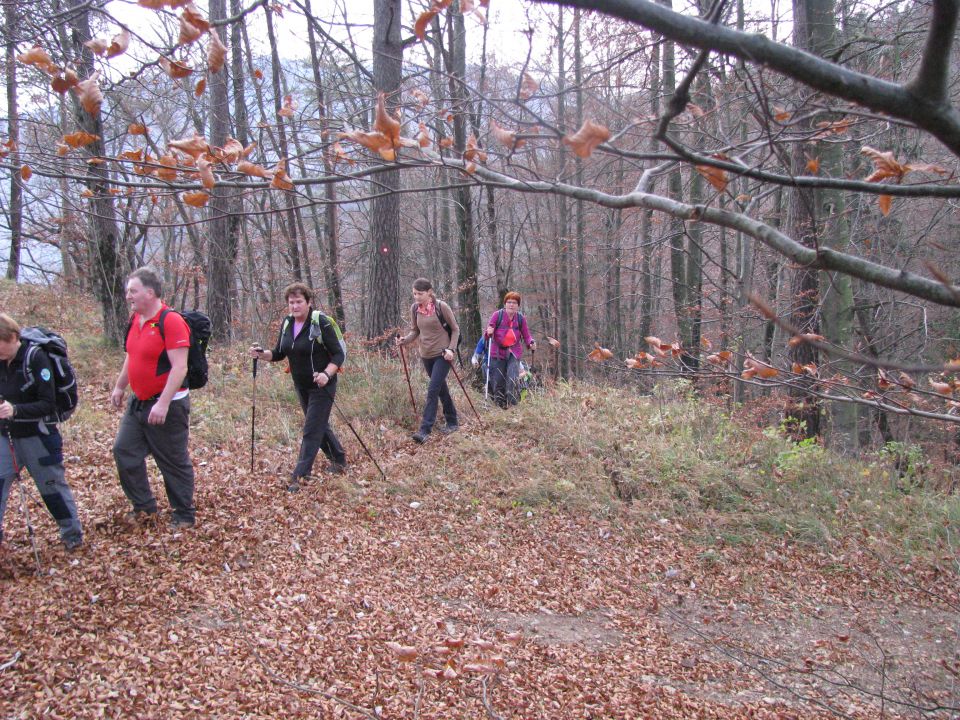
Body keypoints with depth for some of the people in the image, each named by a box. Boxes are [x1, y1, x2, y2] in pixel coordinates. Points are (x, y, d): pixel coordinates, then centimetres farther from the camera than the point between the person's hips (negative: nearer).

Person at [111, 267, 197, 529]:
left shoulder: (171, 321, -19)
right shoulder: (135, 320, 7)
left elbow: (179, 367, -24)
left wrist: (163, 403, -27)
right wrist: (119, 387, 27)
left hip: (167, 405, -9)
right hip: (138, 403, 9)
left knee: (174, 461, 3)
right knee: (124, 451, 13)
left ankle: (184, 515, 18)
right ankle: (143, 505, 29)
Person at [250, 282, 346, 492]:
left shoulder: (321, 323, -18)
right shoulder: (287, 324, 2)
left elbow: (339, 355, -18)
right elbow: (278, 354, 9)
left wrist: (326, 374, -34)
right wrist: (262, 354, -11)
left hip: (321, 386, -8)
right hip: (301, 386, 8)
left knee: (311, 430, -6)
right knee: (319, 425, 19)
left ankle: (299, 476, -4)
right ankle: (339, 461, 36)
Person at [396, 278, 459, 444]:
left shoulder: (441, 307, -13)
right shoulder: (414, 309, 0)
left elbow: (455, 329, -4)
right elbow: (415, 331, 11)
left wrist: (451, 349, -15)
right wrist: (405, 340, -9)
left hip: (442, 354, -5)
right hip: (426, 355, 5)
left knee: (432, 390, -14)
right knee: (441, 389, 16)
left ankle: (424, 430, -15)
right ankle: (452, 422, 30)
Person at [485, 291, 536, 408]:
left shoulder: (521, 318, 2)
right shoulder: (497, 315, -3)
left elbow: (526, 335, 5)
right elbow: (488, 332, 0)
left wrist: (531, 343, -16)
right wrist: (489, 332, -24)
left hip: (514, 352, 0)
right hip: (498, 352, 0)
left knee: (513, 378, -16)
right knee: (497, 381, 2)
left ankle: (513, 405, -9)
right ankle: (499, 405, 17)